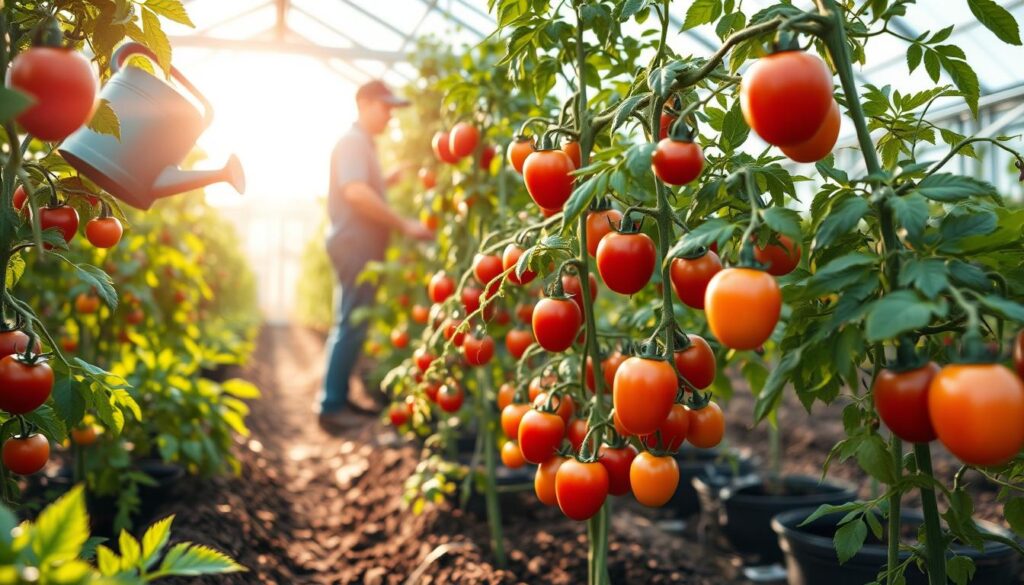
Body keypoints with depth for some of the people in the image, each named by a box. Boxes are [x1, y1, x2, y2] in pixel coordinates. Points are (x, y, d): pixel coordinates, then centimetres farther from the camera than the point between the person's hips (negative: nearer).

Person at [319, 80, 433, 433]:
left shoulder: (363, 143, 19)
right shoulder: (353, 142, -13)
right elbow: (356, 192, -28)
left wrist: (392, 179, 16)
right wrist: (404, 225, -27)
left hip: (362, 246, 10)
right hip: (354, 245, -10)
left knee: (355, 326, 13)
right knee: (350, 326, -8)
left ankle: (340, 397, 21)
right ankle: (331, 406, -2)